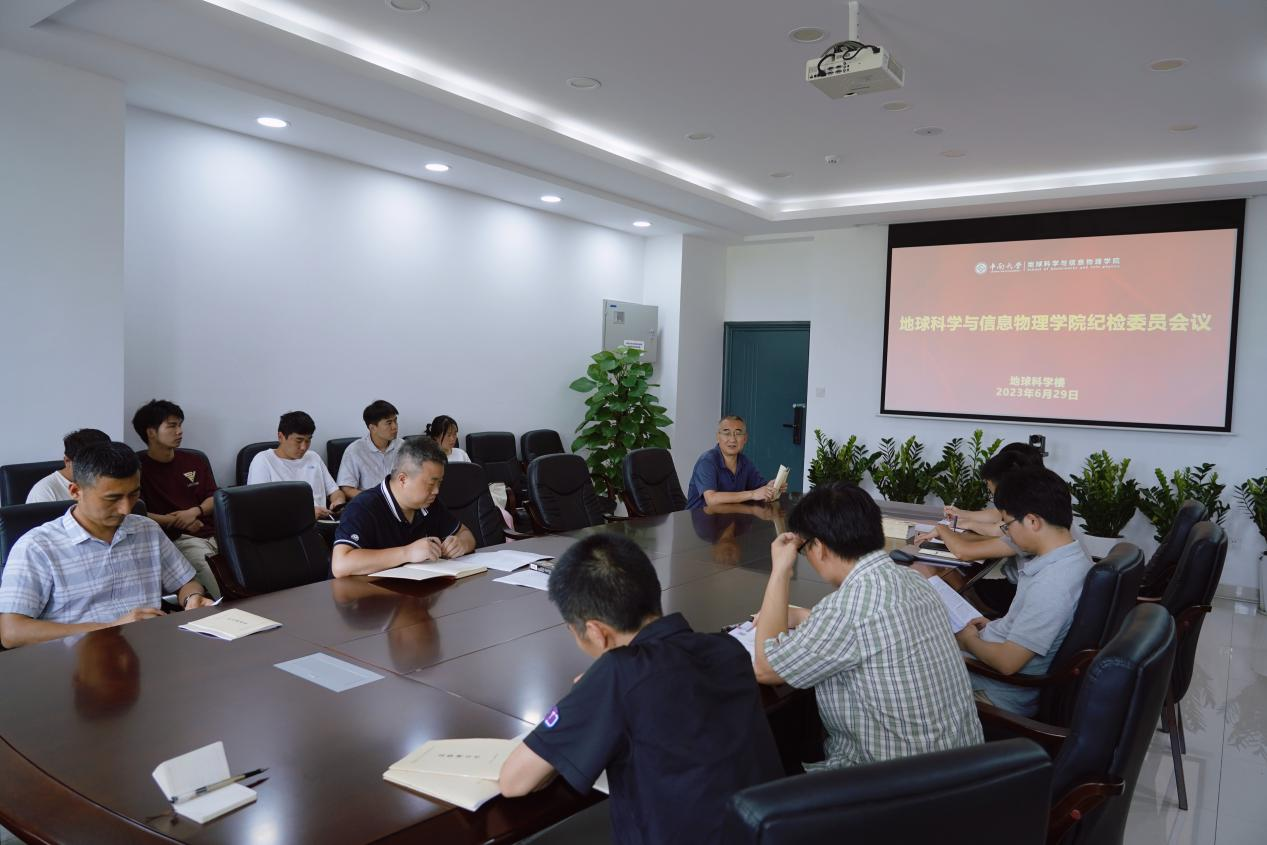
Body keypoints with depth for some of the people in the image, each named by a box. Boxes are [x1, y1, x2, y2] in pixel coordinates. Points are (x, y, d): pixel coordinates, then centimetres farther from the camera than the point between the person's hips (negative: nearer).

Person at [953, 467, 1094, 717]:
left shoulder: (1051, 584, -33)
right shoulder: (1072, 557, -3)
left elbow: (1007, 662, -28)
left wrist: (969, 641, -11)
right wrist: (995, 626, 6)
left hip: (1007, 694, -9)